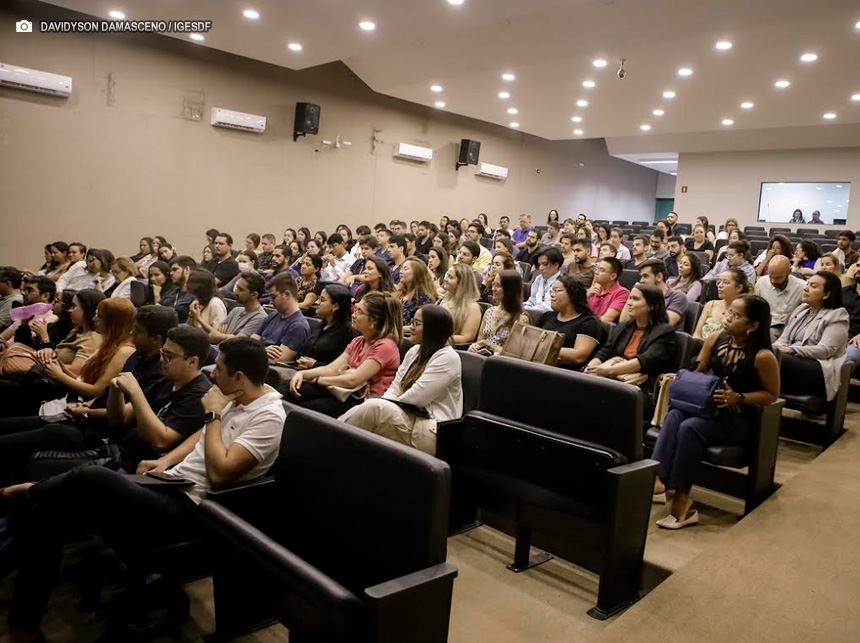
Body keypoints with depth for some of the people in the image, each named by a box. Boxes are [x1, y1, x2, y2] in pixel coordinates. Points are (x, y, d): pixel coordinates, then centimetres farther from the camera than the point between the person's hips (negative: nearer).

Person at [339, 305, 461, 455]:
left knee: (374, 408, -27)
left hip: (432, 432, -8)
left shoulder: (448, 358, -12)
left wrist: (384, 407, -4)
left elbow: (415, 398, -16)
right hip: (409, 417, 8)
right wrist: (385, 405, -10)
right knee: (357, 411, -14)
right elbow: (395, 387, 10)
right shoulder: (414, 351, 14)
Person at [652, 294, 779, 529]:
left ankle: (681, 498, -25)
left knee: (689, 428, -31)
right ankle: (657, 479, -36)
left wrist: (738, 398, -19)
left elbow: (772, 394, -4)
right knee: (674, 416, -27)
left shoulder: (763, 356, -14)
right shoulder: (715, 340, 2)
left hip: (738, 418, -5)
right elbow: (698, 373, 16)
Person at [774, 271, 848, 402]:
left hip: (819, 372, -6)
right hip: (794, 363, 6)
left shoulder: (836, 316, 0)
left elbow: (825, 350, -12)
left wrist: (790, 350, -21)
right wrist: (776, 348, -10)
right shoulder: (801, 309, 21)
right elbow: (784, 339, 14)